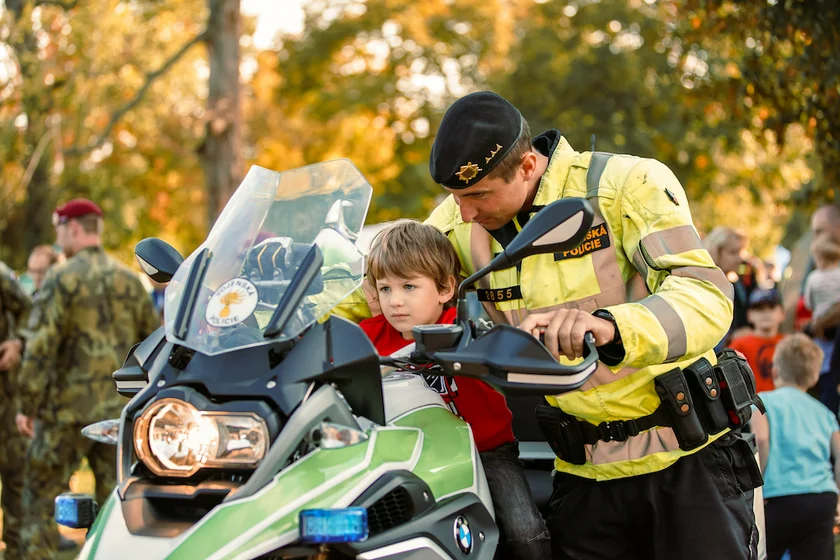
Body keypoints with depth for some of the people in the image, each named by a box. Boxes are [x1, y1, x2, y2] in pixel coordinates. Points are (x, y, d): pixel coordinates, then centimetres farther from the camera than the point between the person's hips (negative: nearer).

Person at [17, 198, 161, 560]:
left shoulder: (61, 279, -8)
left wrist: (27, 405, -9)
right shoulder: (129, 280, 8)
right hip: (120, 410, 5)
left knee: (40, 499, 7)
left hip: (68, 409, -4)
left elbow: (40, 347, -14)